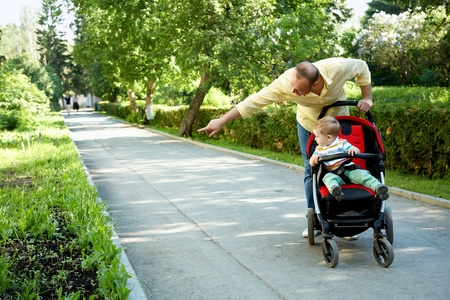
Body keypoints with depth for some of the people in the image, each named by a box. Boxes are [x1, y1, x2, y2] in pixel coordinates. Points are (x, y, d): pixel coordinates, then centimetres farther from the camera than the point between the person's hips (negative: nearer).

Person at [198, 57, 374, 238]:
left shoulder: (337, 68, -36)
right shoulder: (285, 83, -35)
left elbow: (361, 67, -13)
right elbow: (255, 100, -29)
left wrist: (367, 98, -14)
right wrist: (221, 121, -28)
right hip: (309, 124, 0)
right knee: (312, 172, -4)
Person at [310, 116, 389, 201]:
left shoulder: (342, 143, 6)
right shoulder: (319, 149, 17)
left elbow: (357, 151, -3)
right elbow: (312, 164, 13)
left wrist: (354, 149, -28)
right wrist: (313, 158, -11)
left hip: (349, 171, 0)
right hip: (333, 174, 0)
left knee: (362, 174, -27)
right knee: (328, 177, -33)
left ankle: (378, 186, -41)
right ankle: (334, 188, -64)